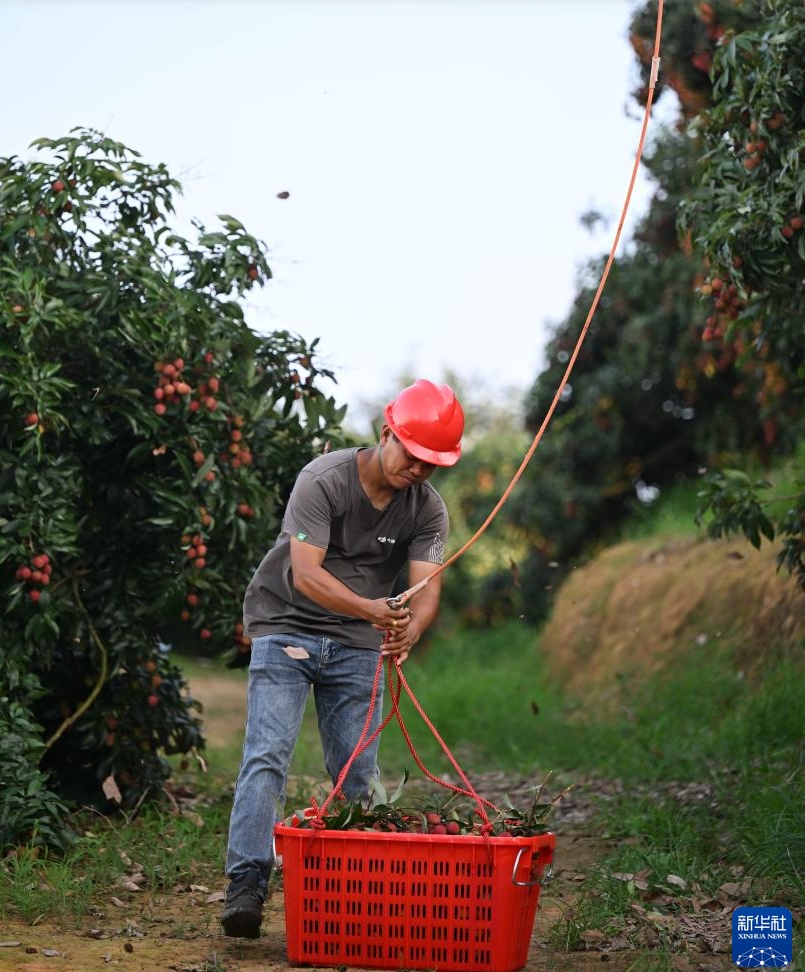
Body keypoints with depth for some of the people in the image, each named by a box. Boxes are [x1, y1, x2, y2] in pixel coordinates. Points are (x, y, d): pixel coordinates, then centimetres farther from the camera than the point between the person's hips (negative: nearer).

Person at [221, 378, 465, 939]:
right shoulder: (324, 480, -20)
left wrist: (410, 631, -41)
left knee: (359, 774, 2)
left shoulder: (429, 510, -6)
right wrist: (371, 608, -46)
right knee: (267, 757, -16)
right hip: (286, 626, -4)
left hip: (357, 645, 4)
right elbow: (305, 574, -29)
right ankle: (246, 886, -20)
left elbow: (427, 587, -17)